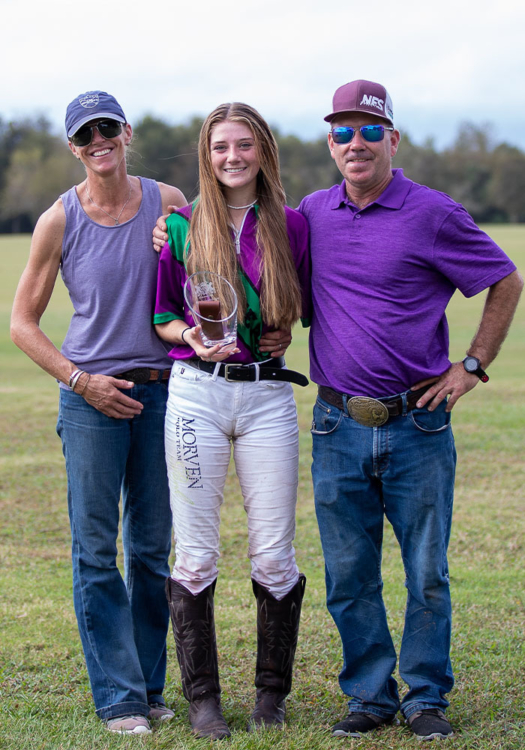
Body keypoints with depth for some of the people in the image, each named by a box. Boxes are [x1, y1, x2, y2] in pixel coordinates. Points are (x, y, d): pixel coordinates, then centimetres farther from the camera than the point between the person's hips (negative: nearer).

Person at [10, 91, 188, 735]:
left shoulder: (168, 203, 2)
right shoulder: (59, 221, -3)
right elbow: (23, 325, 3)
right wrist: (81, 381, -6)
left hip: (162, 391, 2)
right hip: (91, 395, -2)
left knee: (152, 548, 9)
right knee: (96, 550, -2)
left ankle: (150, 686, 20)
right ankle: (118, 696, 4)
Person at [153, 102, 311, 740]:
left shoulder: (291, 225, 6)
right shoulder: (181, 227, 4)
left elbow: (306, 309, 16)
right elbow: (159, 314, 9)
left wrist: (281, 330, -3)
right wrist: (188, 334, -10)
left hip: (267, 394, 1)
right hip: (195, 393, 0)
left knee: (273, 555, 1)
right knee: (195, 554, 1)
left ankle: (271, 692, 18)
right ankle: (201, 696, 14)